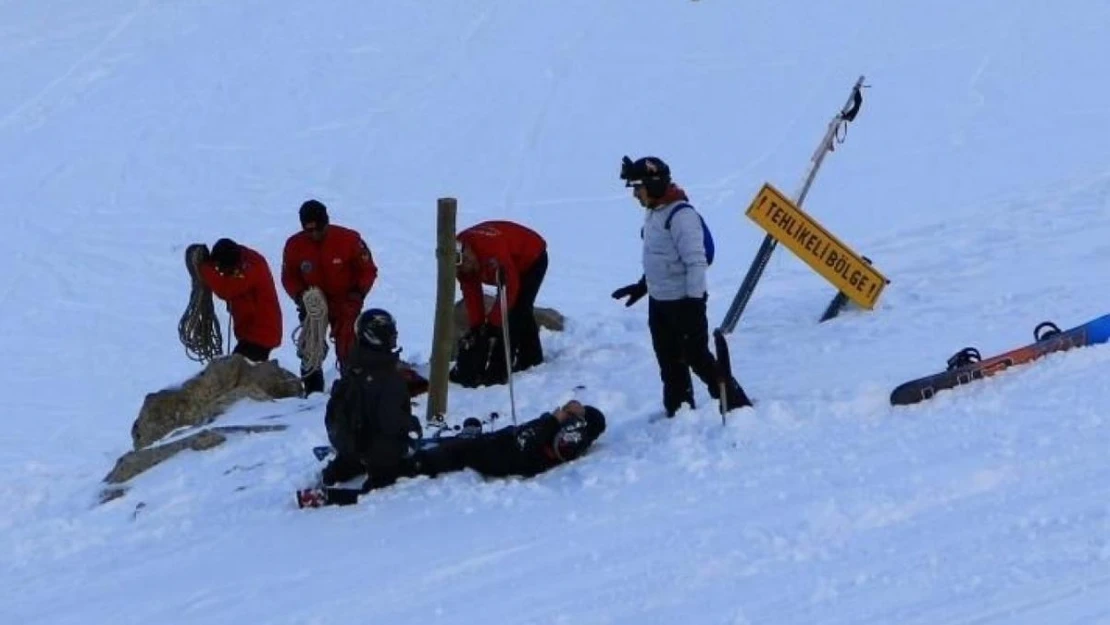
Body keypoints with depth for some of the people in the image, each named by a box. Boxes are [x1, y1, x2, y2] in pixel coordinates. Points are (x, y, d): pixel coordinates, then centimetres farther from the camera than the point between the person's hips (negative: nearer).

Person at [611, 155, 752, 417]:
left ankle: (737, 405, 5)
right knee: (670, 363, 14)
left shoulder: (681, 215, -20)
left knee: (698, 358, -4)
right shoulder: (653, 213, 9)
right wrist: (642, 285, 26)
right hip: (659, 302, 9)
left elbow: (696, 261, -22)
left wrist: (694, 302, -23)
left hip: (684, 302, -9)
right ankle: (678, 413, 24)